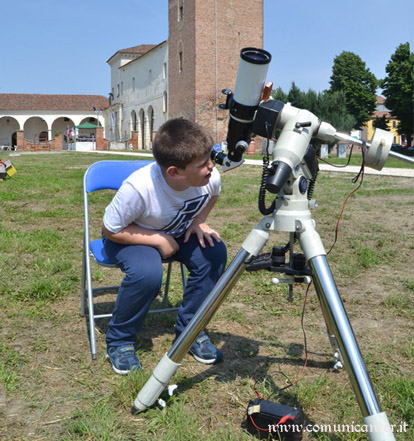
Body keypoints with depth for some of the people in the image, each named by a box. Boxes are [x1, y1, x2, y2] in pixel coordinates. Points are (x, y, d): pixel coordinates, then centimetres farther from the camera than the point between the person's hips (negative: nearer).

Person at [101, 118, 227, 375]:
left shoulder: (211, 177, -23)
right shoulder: (139, 188, -37)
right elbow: (111, 230, -22)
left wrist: (199, 222, -14)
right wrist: (159, 240, -27)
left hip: (179, 233, 5)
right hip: (131, 236, -4)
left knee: (214, 253, -22)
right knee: (147, 272, -35)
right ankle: (119, 342, -8)